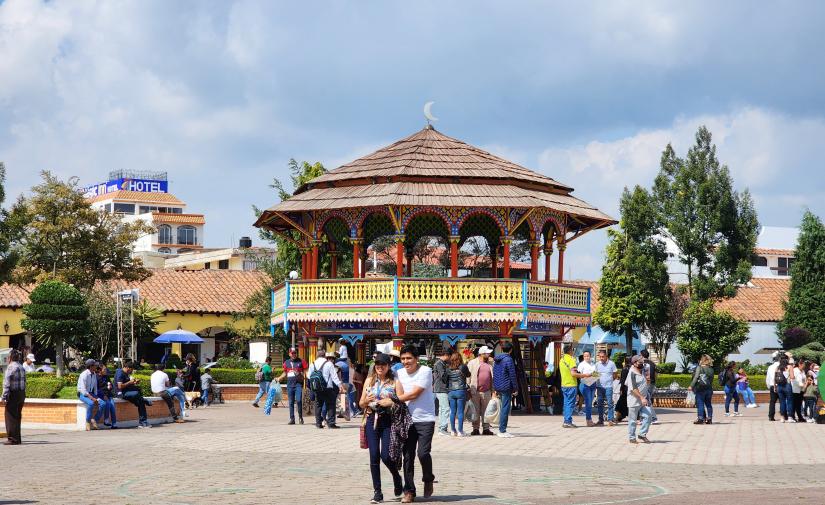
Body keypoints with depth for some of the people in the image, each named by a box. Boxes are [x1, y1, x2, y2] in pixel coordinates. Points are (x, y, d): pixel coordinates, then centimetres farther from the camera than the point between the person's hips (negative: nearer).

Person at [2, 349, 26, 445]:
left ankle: (13, 439, -4)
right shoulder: (21, 367, 13)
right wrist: (22, 396, 15)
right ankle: (17, 438, 20)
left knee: (11, 417, -3)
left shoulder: (11, 367, -12)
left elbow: (7, 383, -17)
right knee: (17, 417, 15)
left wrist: (4, 396, -16)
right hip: (22, 393, 8)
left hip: (13, 393, -8)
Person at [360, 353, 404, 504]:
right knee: (374, 456, -2)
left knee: (386, 456, -9)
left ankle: (397, 479, 22)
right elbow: (361, 404, 14)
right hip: (372, 420, 3)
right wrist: (367, 400, -7)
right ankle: (377, 492, 4)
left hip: (388, 421, -3)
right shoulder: (369, 381, 12)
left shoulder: (394, 382, 3)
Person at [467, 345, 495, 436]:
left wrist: (492, 390, 13)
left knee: (486, 411, 4)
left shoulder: (490, 364, 14)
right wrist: (468, 390, -3)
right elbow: (468, 376, 2)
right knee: (475, 411, 0)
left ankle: (486, 429, 8)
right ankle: (475, 429, 5)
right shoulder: (472, 363, 3)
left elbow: (492, 378, 18)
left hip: (486, 392, 3)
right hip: (475, 392, -3)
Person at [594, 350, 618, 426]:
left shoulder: (611, 364, -3)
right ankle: (601, 420, 12)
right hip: (599, 386, 3)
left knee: (610, 403, -5)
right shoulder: (597, 364, 6)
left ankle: (610, 420, 0)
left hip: (608, 386, -3)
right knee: (599, 404, 5)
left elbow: (615, 375, 4)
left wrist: (609, 380, -2)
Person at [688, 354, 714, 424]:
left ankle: (700, 418, -6)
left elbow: (696, 377, -13)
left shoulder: (699, 368, -7)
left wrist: (691, 386, -12)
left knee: (700, 404, -1)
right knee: (708, 404, 12)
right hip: (709, 389, 5)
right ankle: (709, 418, 13)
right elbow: (711, 380, 7)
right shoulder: (711, 369, 6)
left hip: (700, 388, -5)